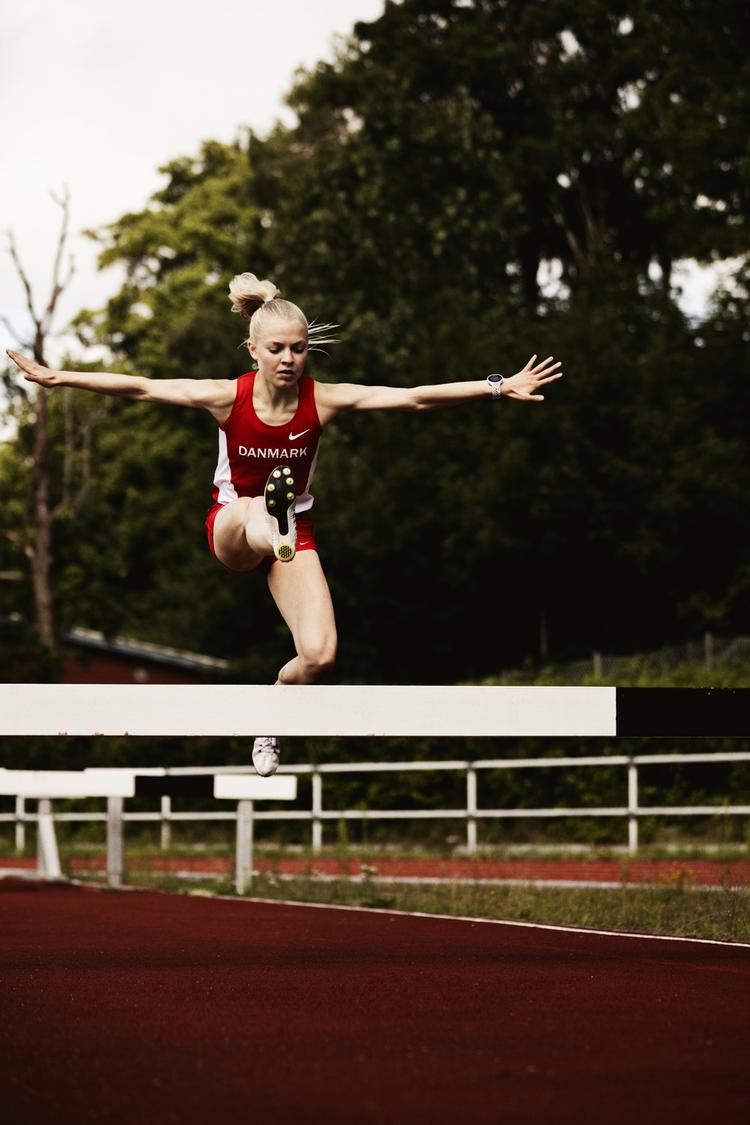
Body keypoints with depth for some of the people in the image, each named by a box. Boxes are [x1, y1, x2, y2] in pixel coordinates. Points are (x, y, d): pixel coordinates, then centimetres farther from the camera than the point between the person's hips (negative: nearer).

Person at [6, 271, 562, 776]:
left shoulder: (323, 400, -17)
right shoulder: (229, 397, -18)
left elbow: (413, 397, -21)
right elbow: (141, 388, -19)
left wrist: (497, 387, -26)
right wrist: (58, 378, -24)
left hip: (295, 529, 1)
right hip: (231, 525, -1)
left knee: (320, 656, -15)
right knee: (258, 508, -40)